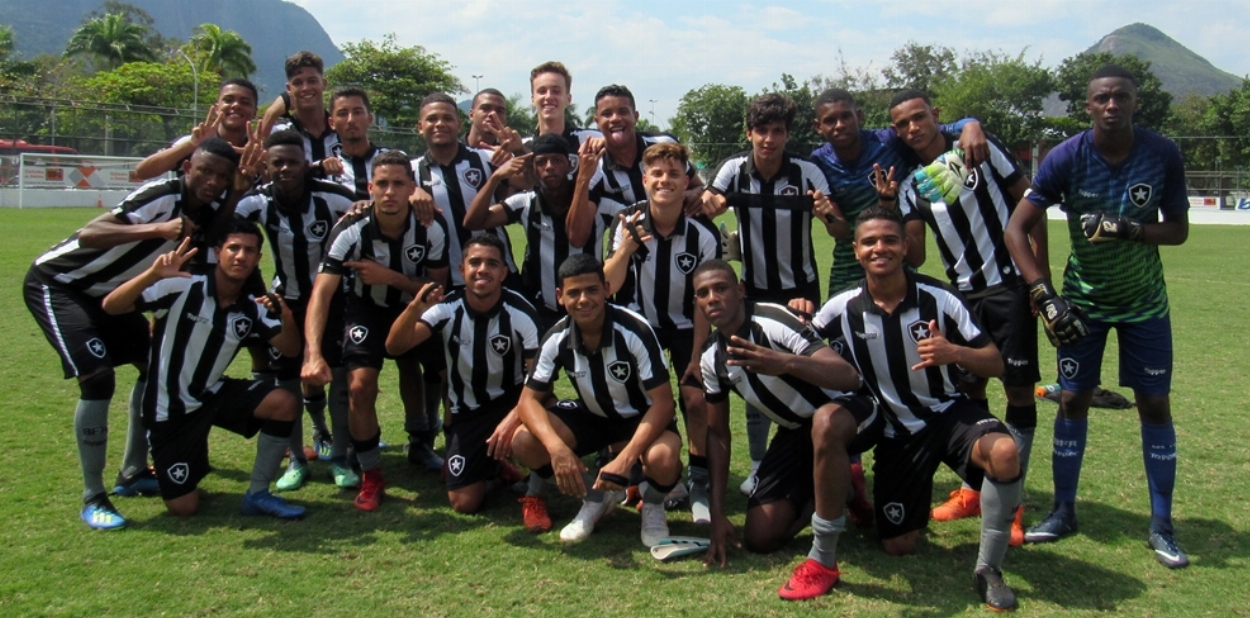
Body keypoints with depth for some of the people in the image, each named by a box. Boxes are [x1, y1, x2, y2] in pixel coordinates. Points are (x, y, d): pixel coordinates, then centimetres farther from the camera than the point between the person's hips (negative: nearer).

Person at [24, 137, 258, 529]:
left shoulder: (207, 211, -4)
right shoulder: (162, 196, -29)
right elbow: (88, 235, -39)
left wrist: (238, 191, -24)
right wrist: (157, 229, -52)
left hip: (105, 291, 9)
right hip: (57, 284, -9)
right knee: (98, 377, -19)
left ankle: (133, 473, 21)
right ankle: (93, 499, -7)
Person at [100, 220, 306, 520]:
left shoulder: (252, 310, -2)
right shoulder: (181, 288, -18)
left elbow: (290, 349, -7)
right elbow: (110, 306, -24)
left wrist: (286, 317, -27)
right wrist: (153, 274, -42)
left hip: (213, 394, 5)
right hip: (170, 409, -4)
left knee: (284, 403, -21)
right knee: (184, 509, -4)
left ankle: (258, 494, -4)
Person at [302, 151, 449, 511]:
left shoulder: (431, 231, -21)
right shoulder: (351, 232, -25)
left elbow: (438, 288, -12)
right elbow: (321, 293, -32)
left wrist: (391, 277, -28)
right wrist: (313, 353, -46)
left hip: (413, 310, 2)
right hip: (367, 311, -2)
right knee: (360, 386, -17)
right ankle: (370, 477, 1)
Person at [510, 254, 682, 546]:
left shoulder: (635, 331, -27)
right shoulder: (557, 339, -15)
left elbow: (663, 401, -26)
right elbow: (529, 398, -15)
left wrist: (625, 458, -39)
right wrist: (556, 447, -35)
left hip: (640, 418, -4)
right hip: (590, 416, 4)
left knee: (663, 459, -38)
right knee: (523, 441, -21)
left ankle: (652, 505, 2)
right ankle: (595, 498, 5)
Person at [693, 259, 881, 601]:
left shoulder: (772, 322, -25)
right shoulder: (711, 358, -3)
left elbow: (850, 376, -36)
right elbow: (717, 433, 6)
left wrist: (785, 364, -55)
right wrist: (717, 514, 2)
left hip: (848, 415, -6)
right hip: (795, 431, 7)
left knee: (825, 421, -43)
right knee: (760, 538, -4)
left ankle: (823, 560, -27)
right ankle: (832, 487, 25)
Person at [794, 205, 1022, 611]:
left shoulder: (939, 298, -12)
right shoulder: (842, 310, -8)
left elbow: (995, 365, -10)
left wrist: (955, 353, -32)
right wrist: (799, 315, -18)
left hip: (949, 412, -1)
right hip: (896, 431, 1)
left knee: (1004, 452, -35)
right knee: (898, 546, 2)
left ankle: (989, 568, -15)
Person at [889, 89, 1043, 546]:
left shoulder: (980, 149, -3)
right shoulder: (911, 186, 6)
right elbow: (914, 258, 0)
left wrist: (1042, 275, -6)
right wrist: (891, 217, -15)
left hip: (1011, 284, -4)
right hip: (964, 293, 4)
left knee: (1019, 387, -2)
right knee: (967, 388, 7)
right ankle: (973, 489, 21)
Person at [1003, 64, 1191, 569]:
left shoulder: (1162, 155, -13)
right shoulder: (1067, 158, -17)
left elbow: (1179, 230, -7)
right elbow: (1017, 229, -18)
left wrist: (1127, 229, -27)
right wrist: (1044, 296, -25)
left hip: (1144, 300, 1)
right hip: (1082, 299, -1)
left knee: (1154, 404, 2)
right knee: (1072, 400, 2)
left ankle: (1161, 525, 14)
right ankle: (1063, 511, 16)